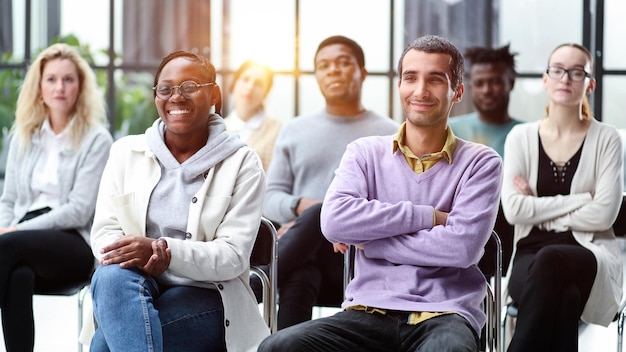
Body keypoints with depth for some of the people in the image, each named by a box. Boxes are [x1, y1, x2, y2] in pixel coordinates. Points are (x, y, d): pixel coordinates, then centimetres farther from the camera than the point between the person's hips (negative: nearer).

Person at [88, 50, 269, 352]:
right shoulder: (126, 152, 11)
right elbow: (103, 231, 5)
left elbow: (233, 256, -7)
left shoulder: (242, 163, 2)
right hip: (135, 287, 3)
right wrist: (139, 256, -20)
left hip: (204, 297, -3)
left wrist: (163, 250, -25)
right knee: (112, 275, -36)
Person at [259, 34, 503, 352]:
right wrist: (429, 216, -8)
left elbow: (462, 246, -10)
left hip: (444, 314, -3)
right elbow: (334, 221, -8)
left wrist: (367, 240, -4)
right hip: (369, 311, 3)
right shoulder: (365, 153, 12)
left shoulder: (480, 162, 7)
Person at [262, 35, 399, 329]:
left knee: (320, 215, -36)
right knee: (299, 278, -38)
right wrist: (299, 205, -10)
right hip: (304, 254, 2)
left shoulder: (389, 134, 12)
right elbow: (271, 198, 17)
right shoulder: (294, 131, 22)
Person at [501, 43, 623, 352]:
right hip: (531, 256, 1)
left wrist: (541, 212, -4)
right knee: (564, 296, -36)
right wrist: (580, 199, -6)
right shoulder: (521, 137, 7)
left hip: (592, 259, -1)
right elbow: (514, 210, -4)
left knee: (550, 260, -38)